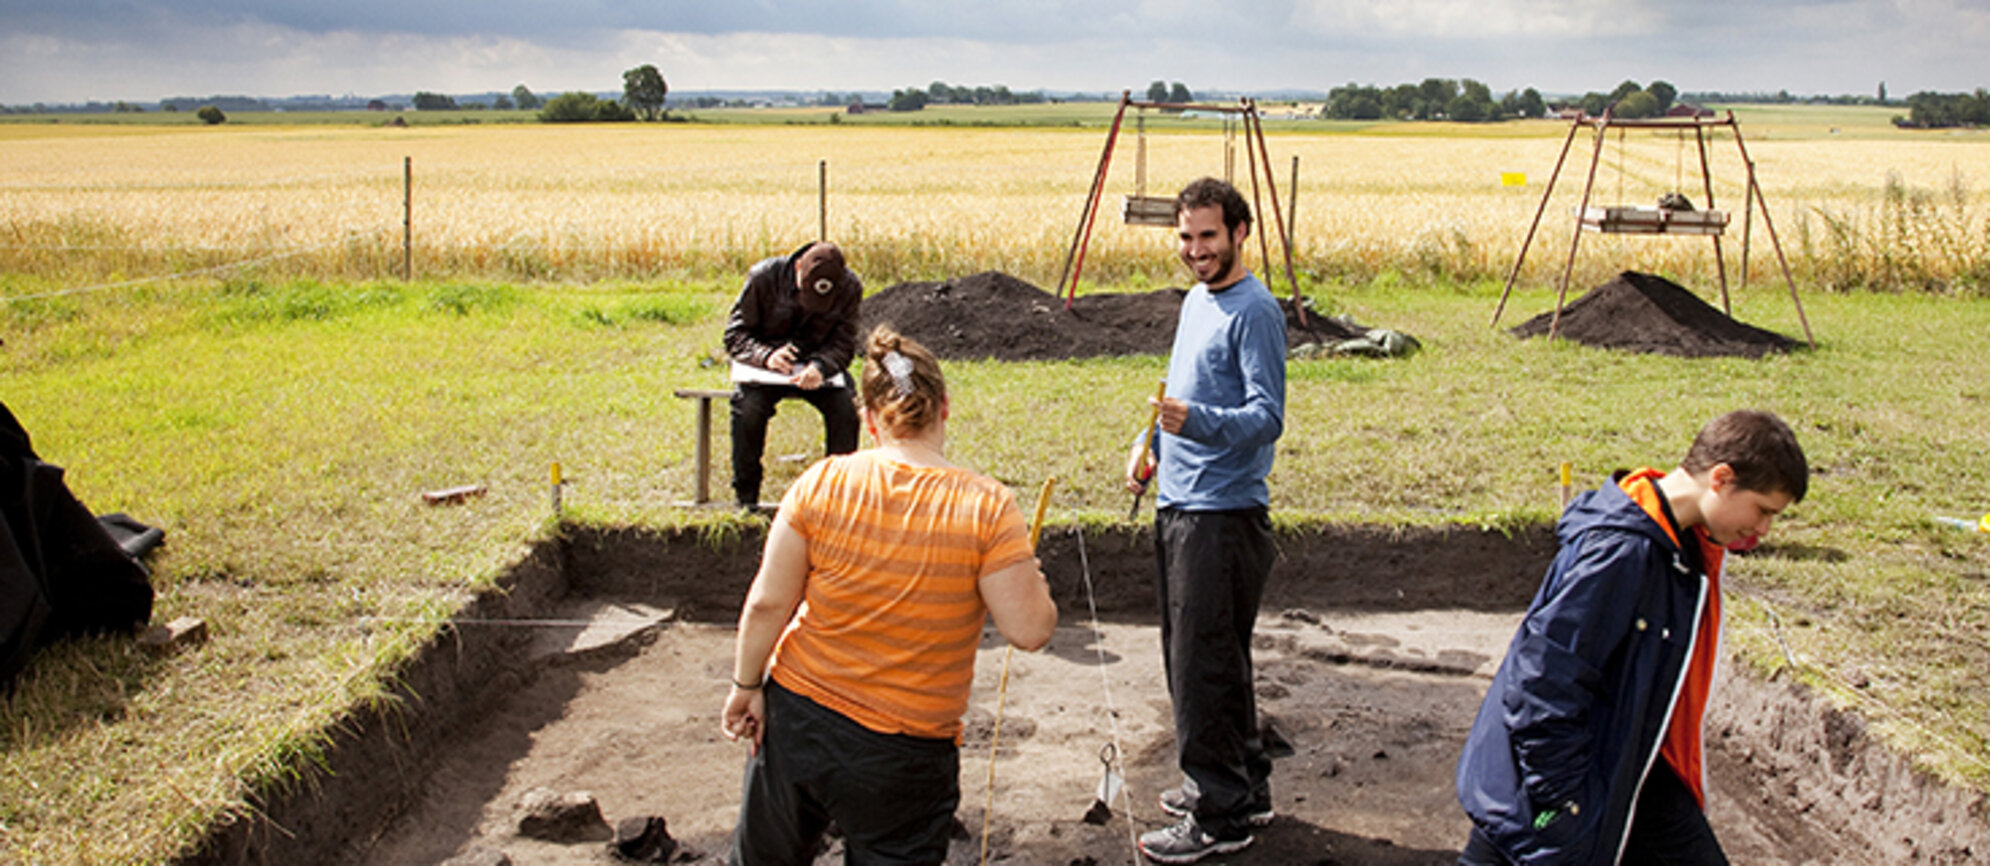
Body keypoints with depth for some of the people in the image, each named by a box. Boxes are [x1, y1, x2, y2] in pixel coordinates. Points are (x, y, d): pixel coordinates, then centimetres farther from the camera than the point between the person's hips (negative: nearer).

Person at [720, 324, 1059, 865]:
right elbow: (1030, 631, -16)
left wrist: (747, 686, 7)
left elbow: (767, 604, -7)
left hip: (796, 714, 3)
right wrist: (1031, 578, 4)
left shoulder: (821, 483, -10)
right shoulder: (987, 506, -16)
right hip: (902, 755, -2)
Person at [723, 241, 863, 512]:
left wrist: (821, 367, -33)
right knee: (749, 409, -31)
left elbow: (843, 344, -9)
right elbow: (735, 334, -11)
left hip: (817, 367, 2)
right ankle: (746, 497, -15)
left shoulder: (850, 288, -12)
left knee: (845, 410, -26)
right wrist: (766, 355, -33)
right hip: (764, 366, -1)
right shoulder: (763, 277, -17)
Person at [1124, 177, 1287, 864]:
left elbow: (1267, 416, -22)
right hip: (1178, 504, 10)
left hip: (1223, 515, -10)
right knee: (1207, 659, 18)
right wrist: (1151, 442, 12)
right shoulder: (1196, 300, 15)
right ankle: (1244, 787, 32)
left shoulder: (1255, 312, -14)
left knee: (1203, 666, -5)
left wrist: (1196, 421, -38)